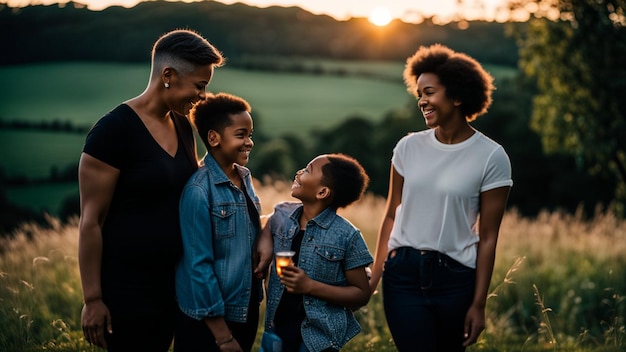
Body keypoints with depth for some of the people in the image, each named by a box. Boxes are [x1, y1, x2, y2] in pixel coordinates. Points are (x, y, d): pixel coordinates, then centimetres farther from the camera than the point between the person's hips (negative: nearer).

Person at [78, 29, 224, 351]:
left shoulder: (181, 125, 5)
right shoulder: (113, 130, -18)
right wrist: (92, 299, -15)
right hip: (126, 289, -7)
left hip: (171, 282, 7)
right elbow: (90, 222, -16)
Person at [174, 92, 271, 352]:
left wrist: (267, 240, -5)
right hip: (209, 318, -7)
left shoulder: (244, 177, 4)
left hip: (246, 309, 7)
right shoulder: (199, 190, -18)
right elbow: (199, 264, -19)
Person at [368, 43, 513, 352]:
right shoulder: (409, 147, 2)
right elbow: (391, 216, 9)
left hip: (456, 279, -2)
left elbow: (488, 238, -6)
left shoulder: (491, 157, -7)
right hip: (403, 274, 2)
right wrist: (375, 275, 5)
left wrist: (478, 304, -7)